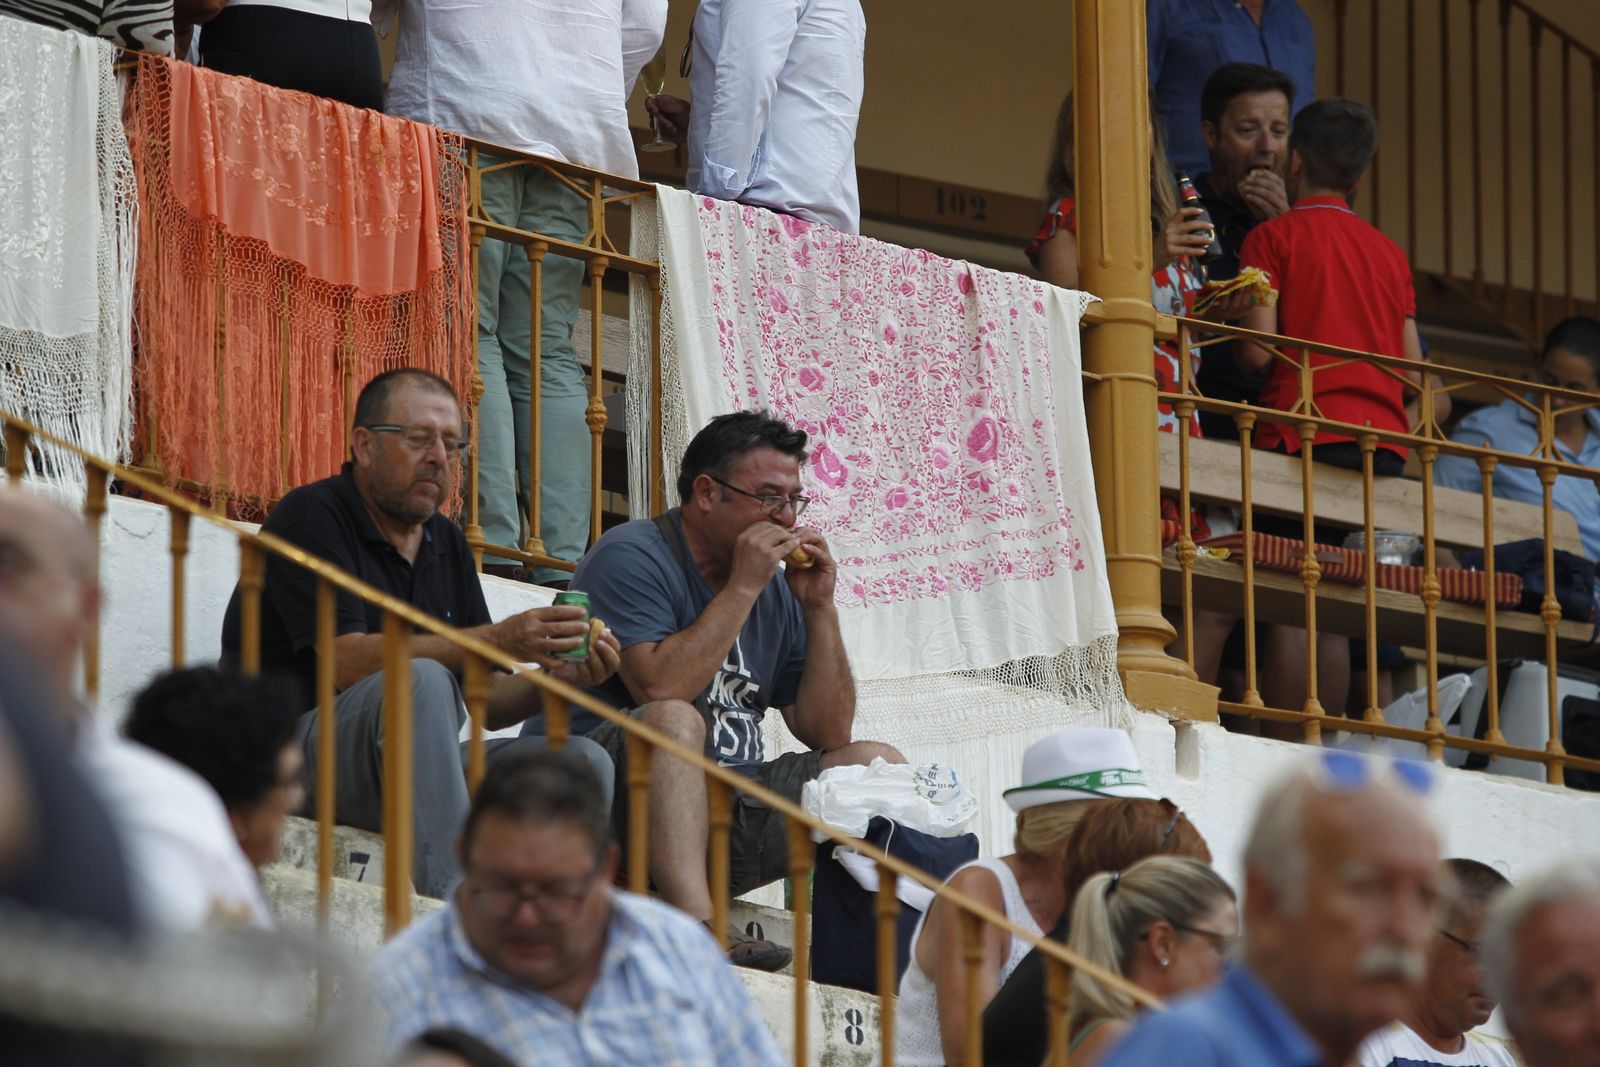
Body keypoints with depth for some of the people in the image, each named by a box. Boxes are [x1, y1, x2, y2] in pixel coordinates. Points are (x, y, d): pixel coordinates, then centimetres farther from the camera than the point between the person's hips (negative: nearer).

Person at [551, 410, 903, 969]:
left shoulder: (775, 588, 15)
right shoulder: (633, 558, -7)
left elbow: (827, 732, 13)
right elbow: (660, 689, -24)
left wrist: (820, 608, 4)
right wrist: (742, 589, -16)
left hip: (724, 807, 8)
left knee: (876, 763, 0)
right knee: (675, 721, -35)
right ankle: (695, 926, -53)